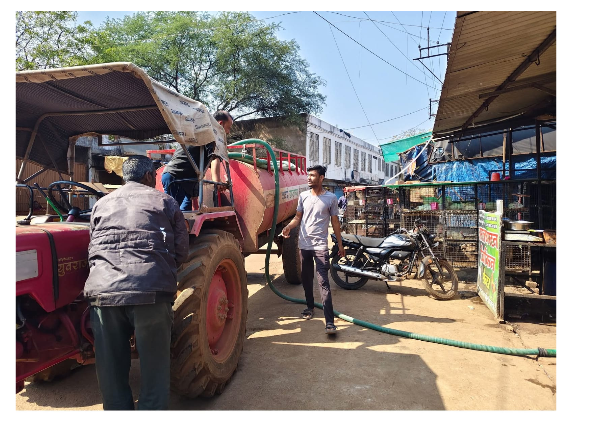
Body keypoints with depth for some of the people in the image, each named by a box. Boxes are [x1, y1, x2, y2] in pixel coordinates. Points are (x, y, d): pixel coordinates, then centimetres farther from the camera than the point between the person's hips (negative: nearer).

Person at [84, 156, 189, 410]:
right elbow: (181, 251, 11)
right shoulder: (164, 201, 12)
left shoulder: (101, 205, 22)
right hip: (151, 291, -3)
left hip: (102, 291, 4)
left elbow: (93, 249, 26)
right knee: (153, 364, 8)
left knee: (112, 367, 15)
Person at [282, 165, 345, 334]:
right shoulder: (303, 196, 5)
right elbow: (298, 217, 11)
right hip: (304, 244, 4)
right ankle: (310, 307, 38)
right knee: (306, 279, 16)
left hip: (320, 245, -4)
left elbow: (335, 222, 4)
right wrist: (289, 226, -10)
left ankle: (329, 321, -9)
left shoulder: (331, 198, -2)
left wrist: (340, 244, 5)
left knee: (323, 282, -9)